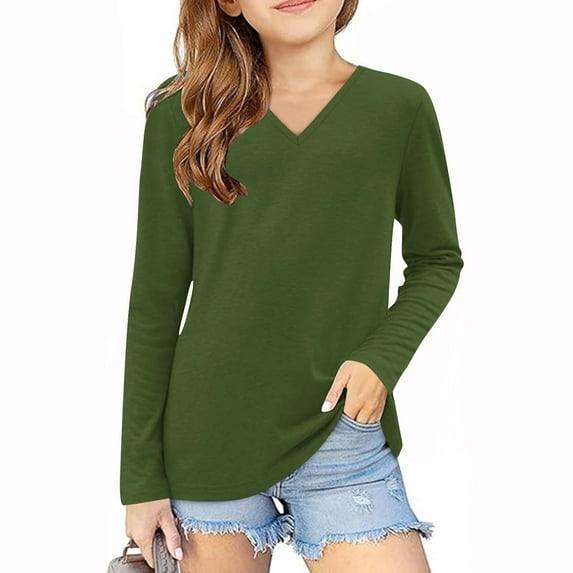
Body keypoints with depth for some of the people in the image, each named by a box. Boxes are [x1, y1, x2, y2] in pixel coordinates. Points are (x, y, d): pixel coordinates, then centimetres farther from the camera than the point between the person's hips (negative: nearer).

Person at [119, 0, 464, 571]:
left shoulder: (401, 106, 0)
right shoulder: (183, 112, -1)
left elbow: (437, 260, 11)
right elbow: (156, 298, 1)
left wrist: (383, 356, -9)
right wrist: (142, 476, 1)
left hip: (342, 433, 0)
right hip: (209, 433, 0)